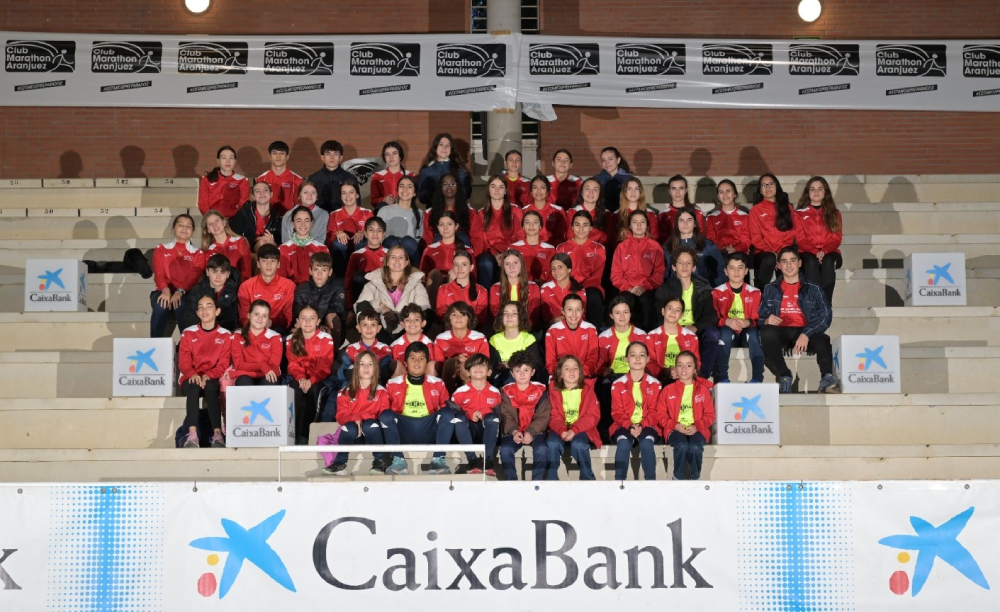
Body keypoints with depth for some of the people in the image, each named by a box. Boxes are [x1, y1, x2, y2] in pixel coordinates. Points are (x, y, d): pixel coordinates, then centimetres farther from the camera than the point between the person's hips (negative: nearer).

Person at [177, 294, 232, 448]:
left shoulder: (225, 335, 6)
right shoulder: (188, 333, 8)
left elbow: (223, 364, -3)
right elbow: (183, 362, 0)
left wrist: (207, 376, -21)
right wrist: (193, 374, -22)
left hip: (213, 379, 0)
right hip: (191, 379, 1)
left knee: (210, 387, -35)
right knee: (193, 387, -35)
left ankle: (217, 434, -45)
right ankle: (192, 434, -47)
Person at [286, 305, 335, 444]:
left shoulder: (326, 339, -4)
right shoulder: (291, 340, 6)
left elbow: (325, 367, -10)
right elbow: (293, 365, -1)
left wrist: (311, 380, -27)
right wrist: (301, 379, -22)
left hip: (318, 379, -2)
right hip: (299, 379, 2)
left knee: (313, 391, -33)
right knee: (296, 391, -31)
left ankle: (306, 434, -29)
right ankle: (295, 433, -27)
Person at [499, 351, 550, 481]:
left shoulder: (540, 390, 2)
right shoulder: (506, 391, 4)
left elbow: (543, 416, -5)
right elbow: (506, 415, -4)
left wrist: (531, 432, -19)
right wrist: (514, 431, -21)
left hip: (535, 431, -1)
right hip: (513, 431, 1)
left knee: (541, 449, -29)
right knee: (505, 449, -27)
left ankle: (537, 481, -15)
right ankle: (511, 480, -14)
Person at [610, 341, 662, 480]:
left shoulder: (655, 384, 6)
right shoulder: (618, 385, 5)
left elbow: (655, 412, 1)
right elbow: (617, 412, -1)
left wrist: (642, 426, -17)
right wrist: (630, 426, -19)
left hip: (647, 426, 0)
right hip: (625, 426, 0)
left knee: (647, 443, -34)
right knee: (623, 443, -33)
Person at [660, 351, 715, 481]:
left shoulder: (703, 390, 9)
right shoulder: (668, 390, 9)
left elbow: (710, 414, 6)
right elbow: (662, 414, 6)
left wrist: (697, 427, -11)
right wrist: (675, 426, -11)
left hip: (697, 429, 0)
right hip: (675, 429, 0)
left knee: (695, 447, -32)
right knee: (682, 446, -33)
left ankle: (695, 478, -10)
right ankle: (678, 478, -15)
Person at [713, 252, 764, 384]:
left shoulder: (754, 292, 4)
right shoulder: (717, 292, 1)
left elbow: (758, 319, -1)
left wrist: (748, 322, -24)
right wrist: (727, 321, -27)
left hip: (747, 332, 1)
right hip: (727, 333, -1)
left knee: (754, 333, -33)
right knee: (725, 332, -36)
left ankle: (757, 379, -35)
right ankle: (722, 378, -36)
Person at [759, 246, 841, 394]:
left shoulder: (812, 290, 14)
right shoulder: (770, 289, 18)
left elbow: (825, 316, 0)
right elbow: (760, 317, 9)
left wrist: (806, 334, -17)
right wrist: (766, 321, -17)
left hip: (804, 333, 0)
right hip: (780, 332, 0)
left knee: (822, 339, -34)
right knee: (767, 333, -36)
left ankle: (827, 378, -49)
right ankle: (784, 377, -34)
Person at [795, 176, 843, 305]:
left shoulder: (834, 213, 16)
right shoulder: (799, 213, 13)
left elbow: (837, 237, 6)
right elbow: (801, 238, 2)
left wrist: (824, 251, -14)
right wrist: (815, 252, -16)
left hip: (829, 252, 1)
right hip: (808, 253, -1)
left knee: (828, 262, -35)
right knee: (811, 262, -37)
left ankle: (826, 305, -40)